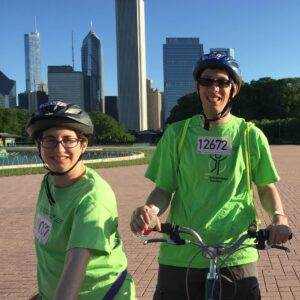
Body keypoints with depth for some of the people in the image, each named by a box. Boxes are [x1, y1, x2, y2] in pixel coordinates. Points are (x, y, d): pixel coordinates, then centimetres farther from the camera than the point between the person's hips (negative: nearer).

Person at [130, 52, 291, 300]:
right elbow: (163, 189, 4)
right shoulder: (177, 133, 2)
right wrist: (149, 210, -17)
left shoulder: (251, 135, 2)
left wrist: (279, 217, -9)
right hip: (180, 257, 1)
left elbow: (267, 187, 11)